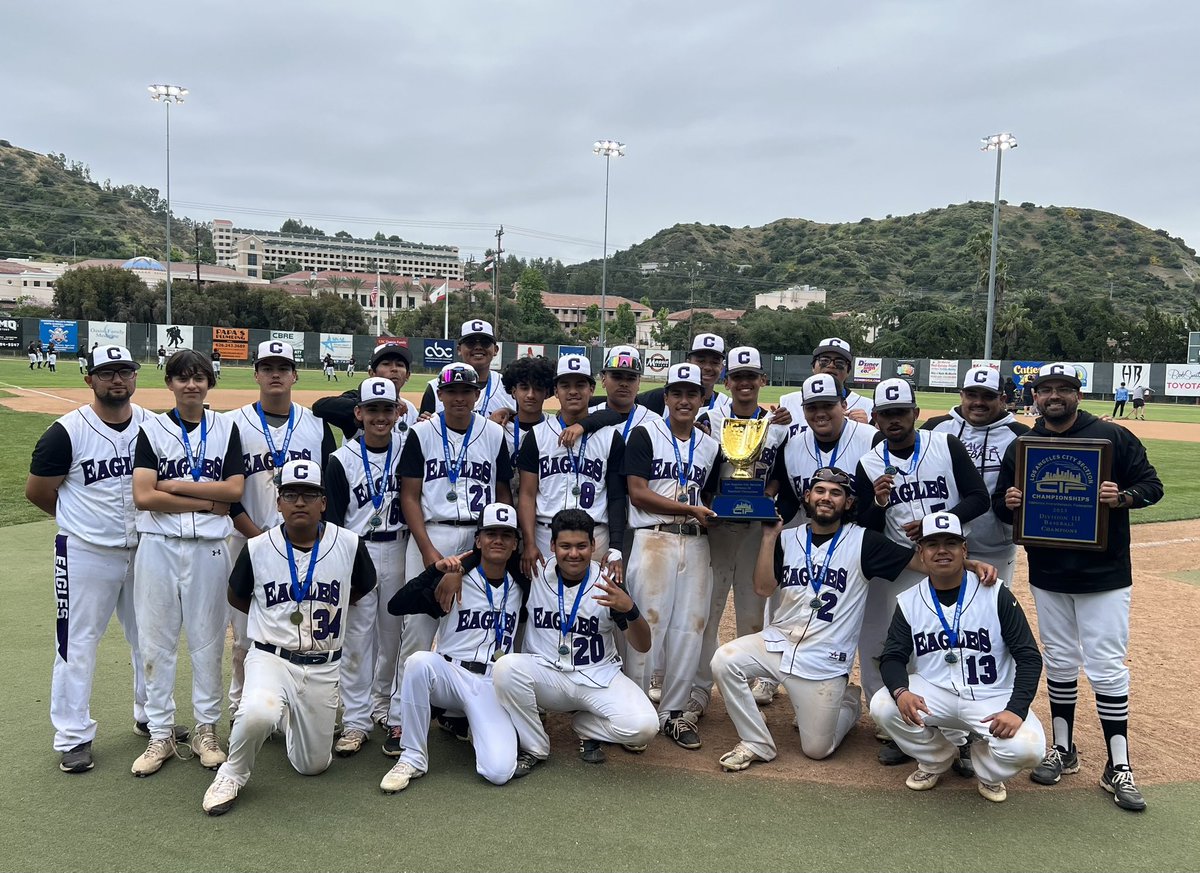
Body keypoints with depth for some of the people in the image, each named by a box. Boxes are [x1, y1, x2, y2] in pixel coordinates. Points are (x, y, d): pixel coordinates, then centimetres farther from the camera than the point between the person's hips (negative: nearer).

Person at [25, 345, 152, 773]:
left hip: (143, 549, 4)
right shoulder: (67, 432, -11)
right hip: (86, 554, -4)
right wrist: (84, 518, 5)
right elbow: (37, 491, -3)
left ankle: (151, 717, 33)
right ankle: (73, 736, 17)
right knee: (77, 643, 3)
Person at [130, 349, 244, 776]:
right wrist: (208, 501, -11)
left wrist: (175, 486, -9)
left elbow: (234, 490, -6)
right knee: (156, 642, 6)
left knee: (208, 641, 7)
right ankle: (160, 735, 18)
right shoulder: (152, 429, 2)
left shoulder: (226, 428, 5)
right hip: (158, 546, 0)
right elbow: (143, 497, -10)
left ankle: (206, 729, 21)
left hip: (209, 547, 0)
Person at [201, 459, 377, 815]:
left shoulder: (349, 545, -9)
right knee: (258, 714, -36)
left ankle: (287, 718, 42)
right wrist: (275, 619, 10)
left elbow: (361, 592, 11)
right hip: (270, 658, -2)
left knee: (312, 765, 10)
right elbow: (236, 597, 12)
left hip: (323, 668, 2)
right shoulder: (257, 548, -8)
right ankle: (232, 775, -4)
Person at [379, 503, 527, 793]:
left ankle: (474, 728, 13)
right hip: (450, 674, -1)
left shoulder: (521, 588, 9)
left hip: (493, 685, 1)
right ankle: (413, 758, -20)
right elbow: (396, 606, -10)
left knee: (498, 771, -22)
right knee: (420, 661, -36)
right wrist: (435, 570, -22)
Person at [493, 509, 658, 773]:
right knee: (506, 667, -29)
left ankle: (585, 725, 9)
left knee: (643, 726, -24)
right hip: (546, 674, 1)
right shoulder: (535, 575, -4)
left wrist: (629, 609, -28)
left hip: (599, 678, 0)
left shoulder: (609, 583, -6)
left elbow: (642, 646, -7)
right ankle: (534, 748, -7)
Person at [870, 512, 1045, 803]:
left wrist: (1016, 709, -23)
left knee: (1026, 747, -30)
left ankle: (988, 772, 11)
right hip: (934, 693, 2)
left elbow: (1029, 657, -9)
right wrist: (901, 691, -24)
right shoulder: (909, 602, -1)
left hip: (992, 698, -2)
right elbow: (893, 657, -1)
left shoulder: (996, 595, -9)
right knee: (883, 706, -24)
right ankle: (937, 760, 9)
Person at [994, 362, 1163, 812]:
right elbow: (1000, 503, 9)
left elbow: (1151, 484, -2)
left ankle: (1118, 767, 10)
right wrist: (1008, 502, -14)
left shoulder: (1113, 437, -4)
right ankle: (1063, 749, 27)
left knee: (1107, 667, -1)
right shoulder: (1021, 447, 4)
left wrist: (1123, 497, -23)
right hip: (1047, 575, 3)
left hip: (1105, 574, -3)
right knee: (1059, 663, 13)